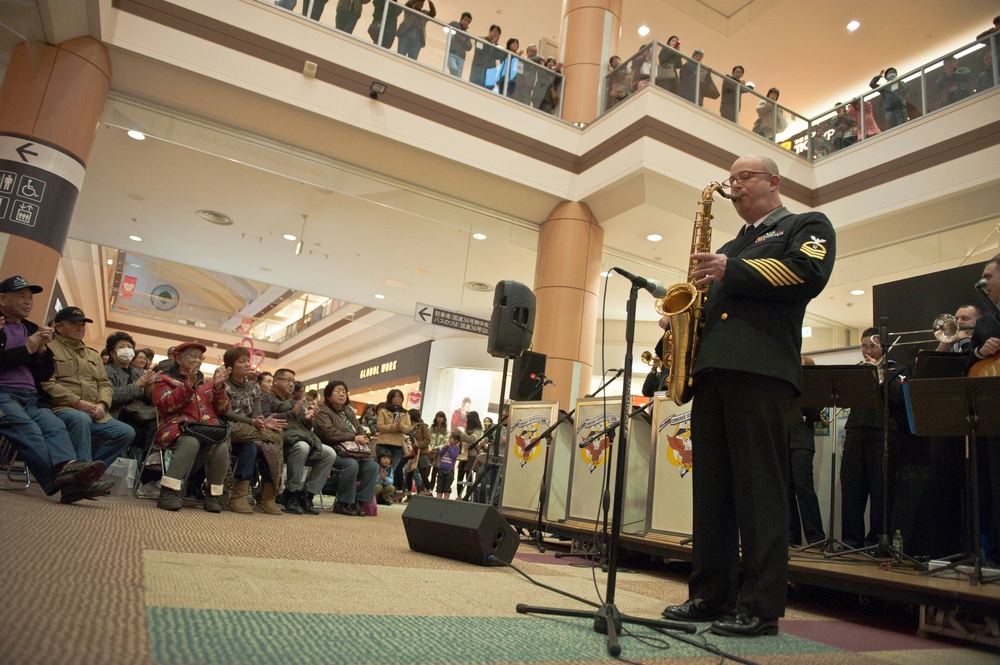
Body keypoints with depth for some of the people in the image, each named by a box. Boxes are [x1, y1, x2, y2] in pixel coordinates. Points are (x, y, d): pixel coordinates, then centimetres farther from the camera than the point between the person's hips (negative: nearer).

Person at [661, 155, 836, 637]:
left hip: (761, 368, -7)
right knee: (711, 488, 6)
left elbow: (808, 274, -8)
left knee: (759, 488, -7)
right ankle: (710, 595, 14)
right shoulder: (728, 248, 31)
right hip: (711, 368, 7)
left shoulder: (807, 226, 13)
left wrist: (731, 272, -8)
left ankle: (761, 606, 0)